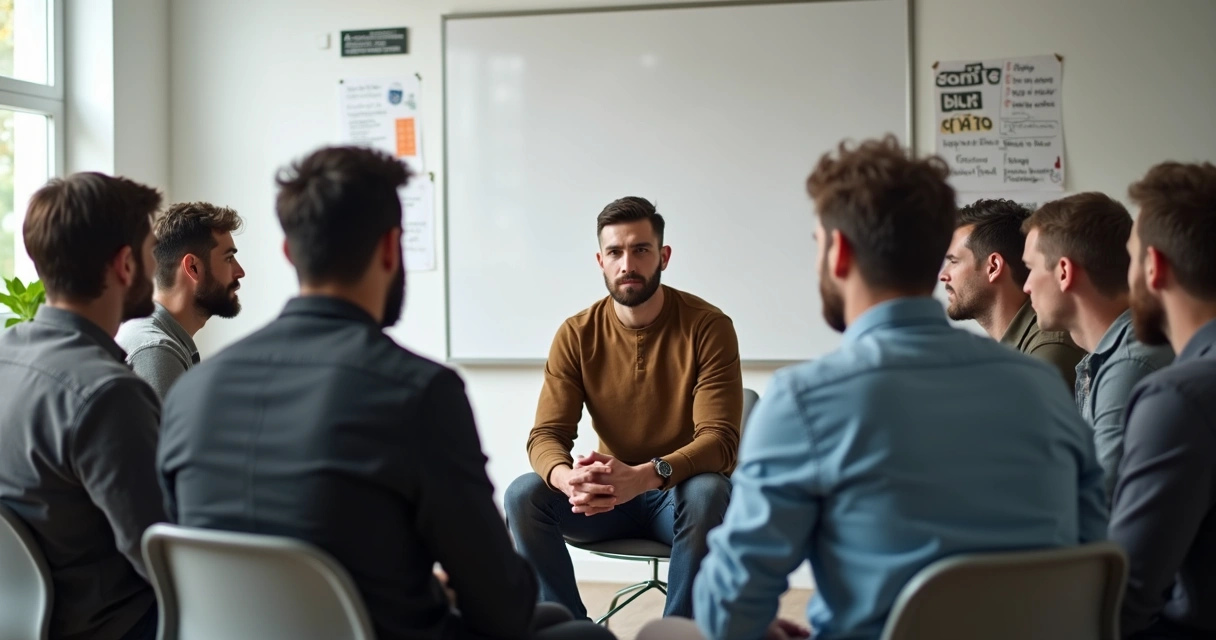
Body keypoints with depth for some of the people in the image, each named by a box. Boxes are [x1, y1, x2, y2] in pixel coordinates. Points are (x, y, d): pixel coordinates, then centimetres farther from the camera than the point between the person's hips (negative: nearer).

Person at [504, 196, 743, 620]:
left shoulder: (708, 326, -15)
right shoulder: (576, 335, -6)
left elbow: (719, 439, -21)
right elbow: (546, 435, -10)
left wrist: (644, 476, -40)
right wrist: (565, 478, -36)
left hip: (684, 492, -3)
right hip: (612, 492, 3)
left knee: (708, 493, -36)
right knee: (523, 496, -21)